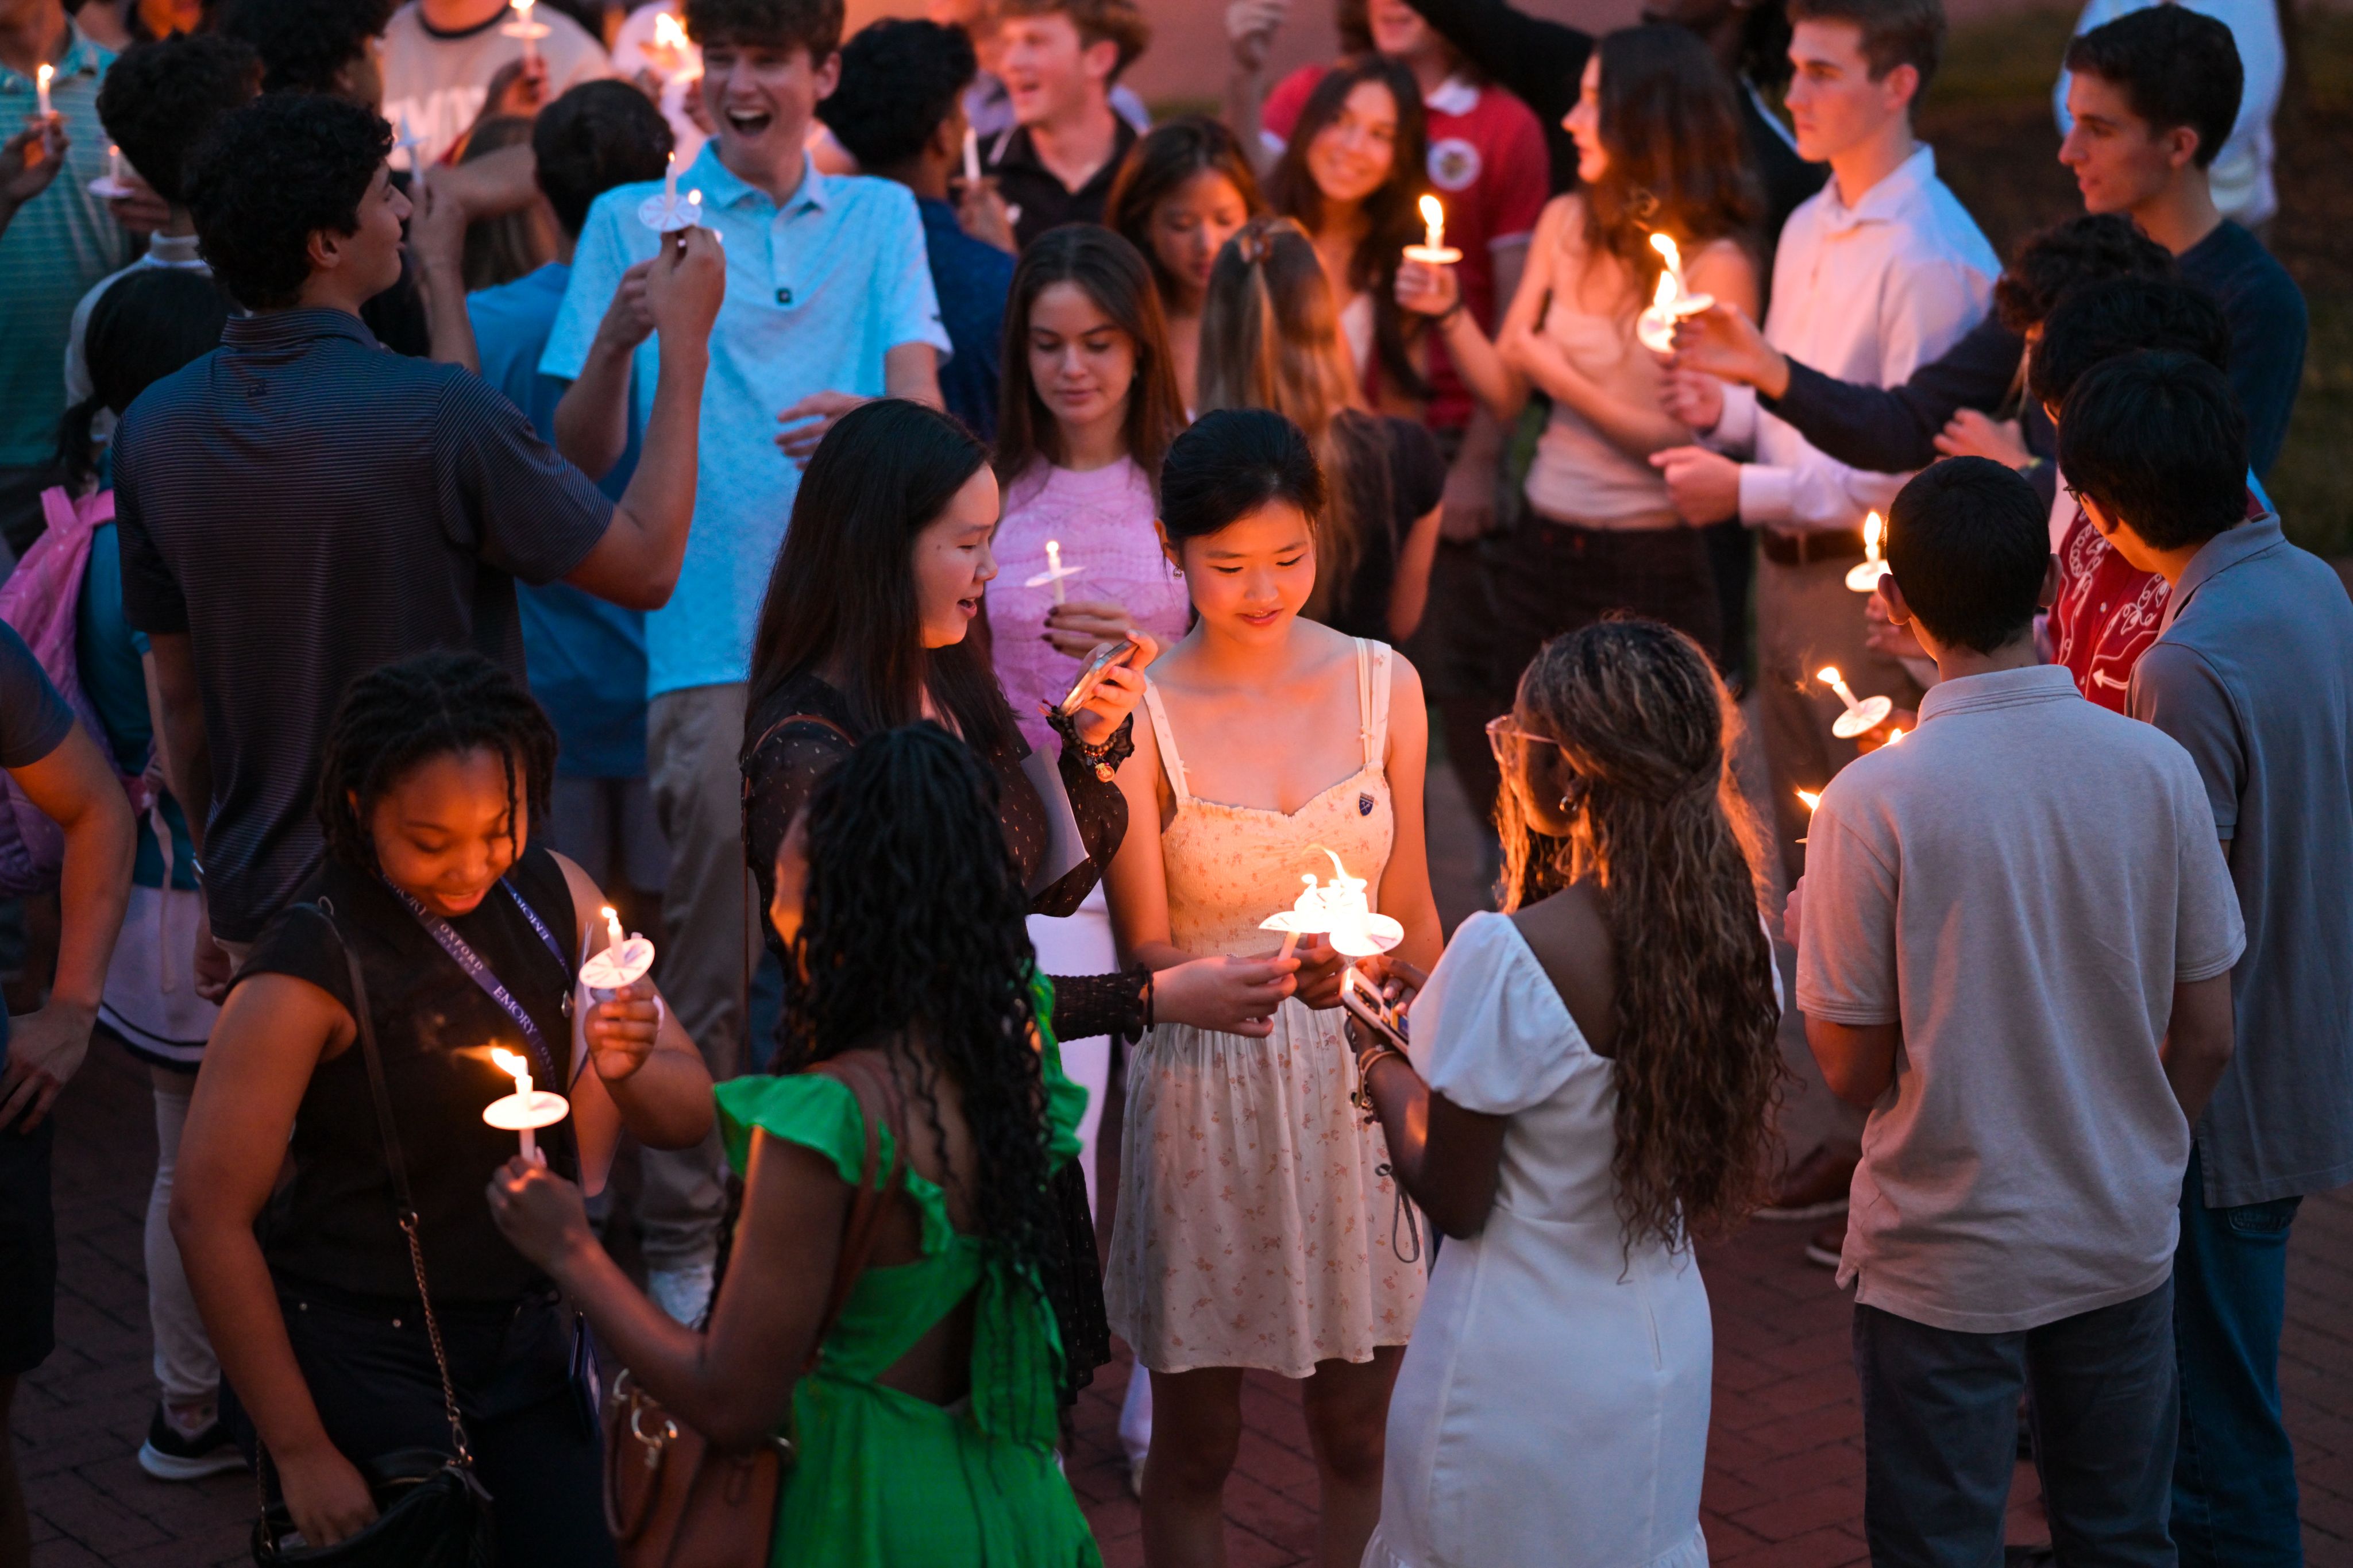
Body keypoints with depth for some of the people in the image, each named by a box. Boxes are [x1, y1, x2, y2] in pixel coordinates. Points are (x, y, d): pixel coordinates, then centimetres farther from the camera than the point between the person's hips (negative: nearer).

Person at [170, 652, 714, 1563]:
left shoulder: (550, 895, -2)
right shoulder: (310, 969, -19)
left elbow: (690, 1112, 2)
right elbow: (208, 1216, -18)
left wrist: (629, 1069, -22)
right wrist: (300, 1452, -15)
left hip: (522, 1344, 6)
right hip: (362, 1369, -5)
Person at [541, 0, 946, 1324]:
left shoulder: (881, 218, 13)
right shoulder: (636, 221, 6)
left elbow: (923, 397, -2)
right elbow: (585, 454, -1)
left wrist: (872, 414, -26)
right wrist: (616, 343, -22)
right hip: (713, 641, -2)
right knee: (710, 959, -2)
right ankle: (682, 1240, 9)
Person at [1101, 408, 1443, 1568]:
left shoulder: (1381, 686, 0)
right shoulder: (1140, 715, -9)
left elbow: (1411, 917, 7)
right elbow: (1145, 950, -11)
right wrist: (1268, 972, -30)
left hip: (1358, 1079, 3)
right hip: (1205, 1092, -2)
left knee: (1359, 1437, 11)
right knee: (1194, 1446, 9)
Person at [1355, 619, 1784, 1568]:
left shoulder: (1507, 958, -24)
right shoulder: (1741, 939, -3)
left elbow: (1454, 1202, -16)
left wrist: (1381, 1064, 3)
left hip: (1519, 1375, -6)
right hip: (1669, 1358, 6)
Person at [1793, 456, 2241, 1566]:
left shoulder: (1874, 802, -19)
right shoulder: (2157, 769, -9)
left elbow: (1853, 1072, -12)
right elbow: (2206, 1038, -1)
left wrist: (1810, 929, 5)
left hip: (1946, 1264, -3)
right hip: (2123, 1244, 3)